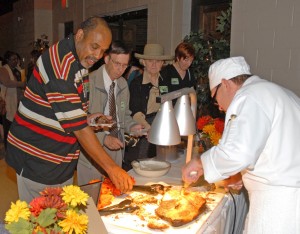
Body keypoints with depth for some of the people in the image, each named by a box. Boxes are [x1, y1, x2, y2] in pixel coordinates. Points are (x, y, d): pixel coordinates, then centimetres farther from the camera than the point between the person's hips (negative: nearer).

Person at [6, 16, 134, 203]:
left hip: (63, 159, 8)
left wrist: (87, 118, -1)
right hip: (37, 159, -8)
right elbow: (77, 125, -26)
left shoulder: (80, 61, 7)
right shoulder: (59, 62, -22)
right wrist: (111, 167, -25)